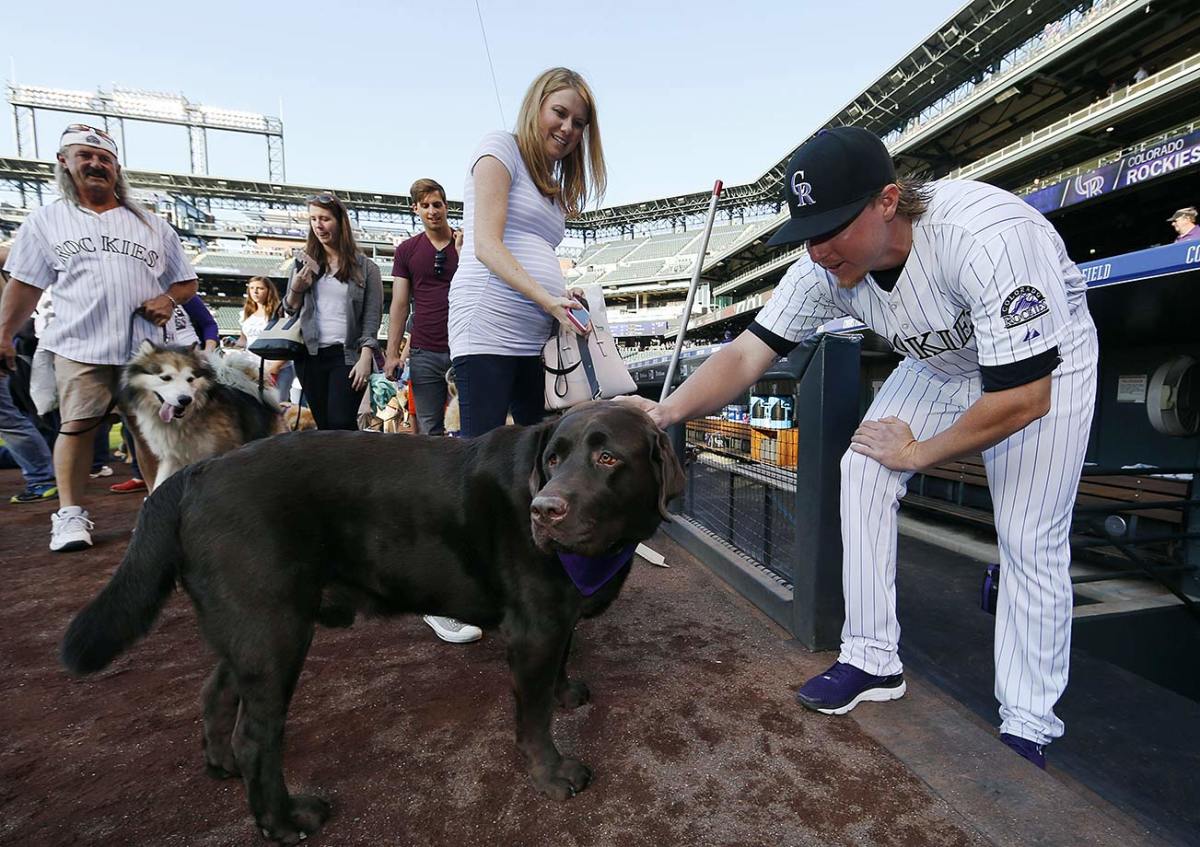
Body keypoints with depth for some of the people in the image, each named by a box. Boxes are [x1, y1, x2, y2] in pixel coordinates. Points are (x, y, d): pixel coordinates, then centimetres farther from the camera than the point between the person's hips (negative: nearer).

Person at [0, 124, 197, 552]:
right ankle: (70, 514, 6)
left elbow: (186, 281, 17)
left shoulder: (151, 225, 16)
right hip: (79, 346, 0)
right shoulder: (46, 220, 14)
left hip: (146, 345, 1)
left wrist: (168, 299, -4)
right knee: (76, 426, -3)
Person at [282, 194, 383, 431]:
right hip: (310, 355, 4)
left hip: (347, 355, -4)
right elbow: (289, 312, 17)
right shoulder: (304, 263, 13)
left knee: (341, 424, -14)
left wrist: (365, 358, -11)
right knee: (323, 426, 6)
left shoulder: (365, 267, 3)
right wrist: (296, 289, -4)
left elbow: (372, 317, -1)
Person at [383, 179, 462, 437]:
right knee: (430, 429, 4)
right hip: (424, 352, 1)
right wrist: (392, 353, 1)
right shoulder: (406, 251, 10)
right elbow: (399, 305, 8)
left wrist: (461, 253, -10)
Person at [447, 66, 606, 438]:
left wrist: (564, 299, 4)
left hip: (536, 338, 8)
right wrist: (548, 300, -18)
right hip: (489, 327, -8)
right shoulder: (501, 147, 5)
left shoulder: (553, 186, 28)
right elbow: (486, 245, -8)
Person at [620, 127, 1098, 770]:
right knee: (862, 473, -8)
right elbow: (747, 354, -23)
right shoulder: (826, 267, -22)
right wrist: (668, 411, -40)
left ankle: (1026, 730, 10)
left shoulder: (986, 237, -39)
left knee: (1030, 542, -10)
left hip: (1045, 363, -5)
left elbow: (1024, 399, -34)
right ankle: (873, 661, 6)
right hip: (941, 362, 5)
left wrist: (915, 453, -21)